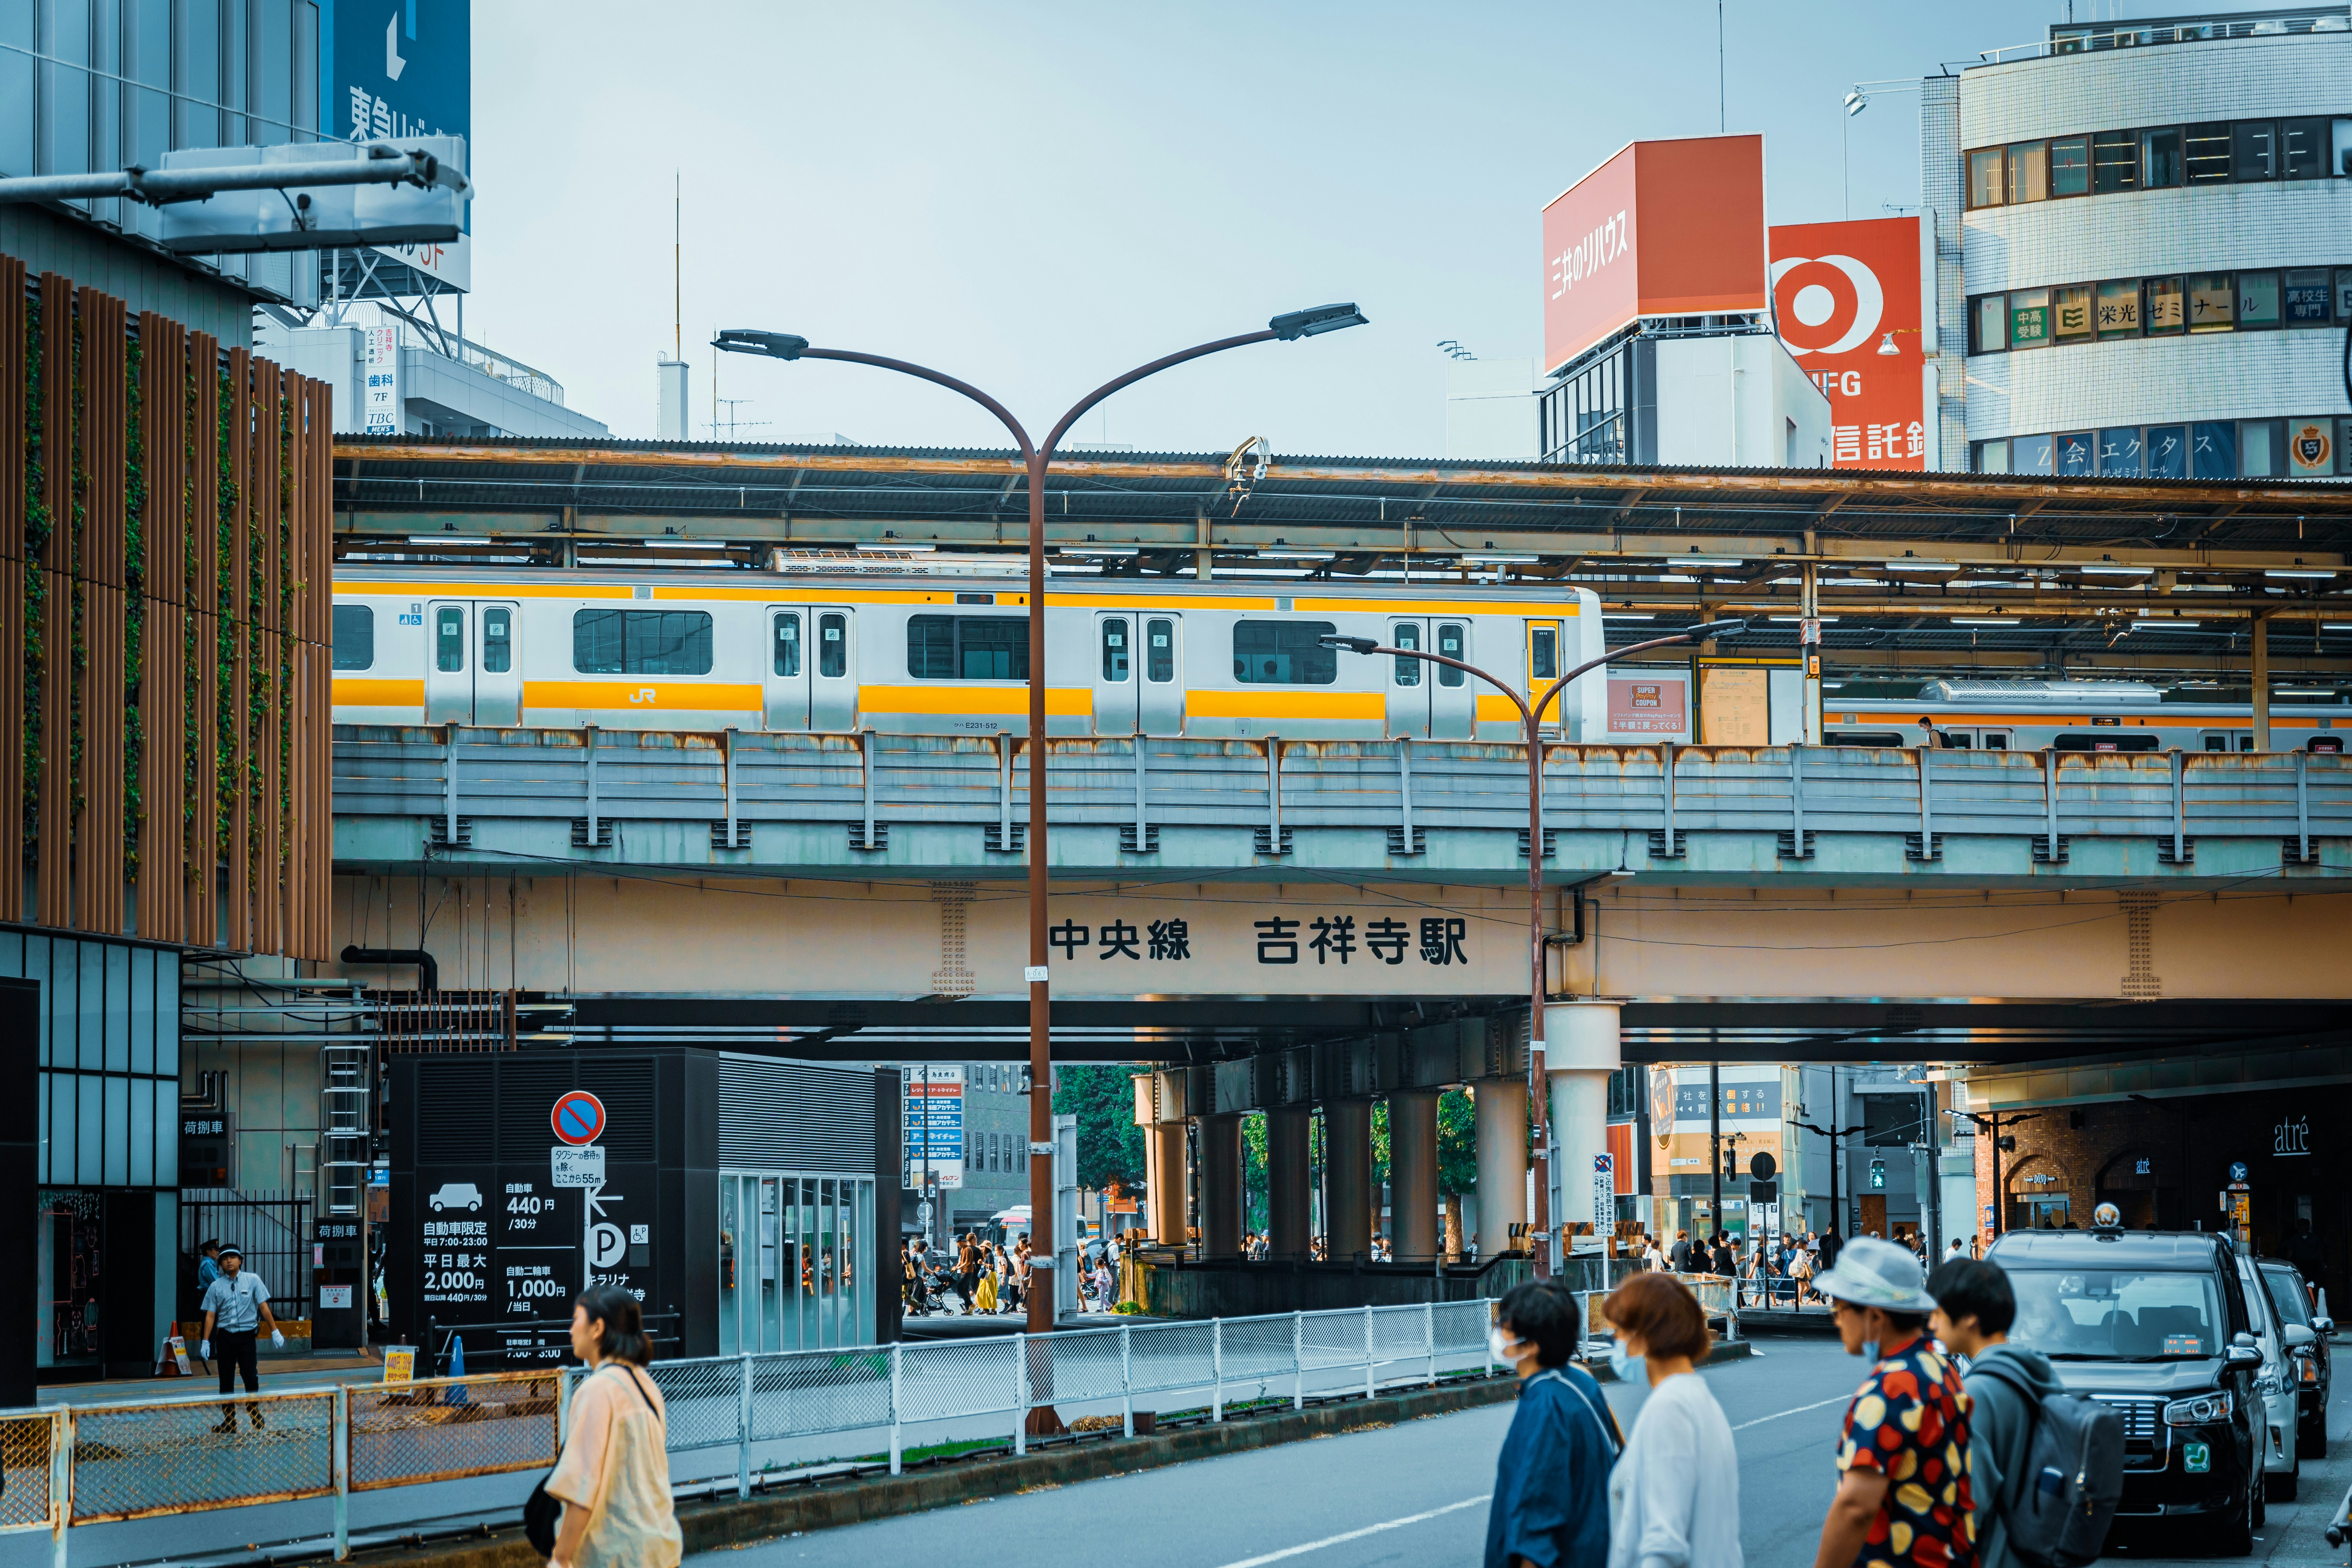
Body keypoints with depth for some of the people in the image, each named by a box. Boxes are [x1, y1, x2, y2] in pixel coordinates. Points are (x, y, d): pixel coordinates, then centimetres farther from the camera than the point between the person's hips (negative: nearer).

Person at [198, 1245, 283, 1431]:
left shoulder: (253, 1280, 2)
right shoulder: (216, 1287, 5)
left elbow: (264, 1307, 2)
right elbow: (210, 1315, 4)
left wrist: (275, 1332, -1)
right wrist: (206, 1342, -2)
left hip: (247, 1336, -2)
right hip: (225, 1337, 2)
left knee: (251, 1377, -4)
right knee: (226, 1380, 3)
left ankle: (254, 1413, 14)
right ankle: (229, 1421, 9)